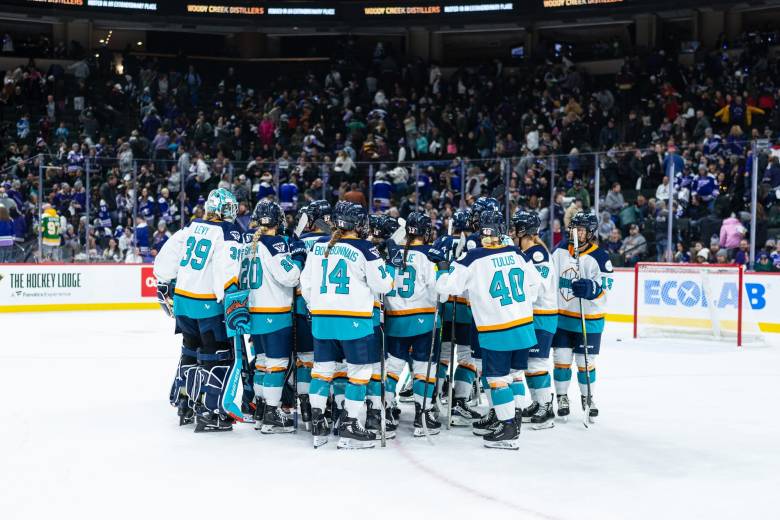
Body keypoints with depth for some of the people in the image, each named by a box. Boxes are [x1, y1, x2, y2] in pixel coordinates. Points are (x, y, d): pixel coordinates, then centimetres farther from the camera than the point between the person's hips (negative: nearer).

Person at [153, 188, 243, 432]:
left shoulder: (191, 228, 8)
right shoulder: (229, 234, -11)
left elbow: (166, 257, 12)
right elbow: (227, 273, -22)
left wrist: (164, 284, 24)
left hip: (183, 301, 7)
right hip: (209, 305, -7)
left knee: (191, 351, 22)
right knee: (220, 357, 1)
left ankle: (184, 405, 31)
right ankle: (208, 413, -1)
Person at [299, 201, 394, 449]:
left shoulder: (318, 246, 6)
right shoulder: (364, 249, -10)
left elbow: (306, 282, 12)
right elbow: (381, 284, -6)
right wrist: (389, 277, 16)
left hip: (321, 317, 5)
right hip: (353, 319, -5)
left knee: (322, 367, 14)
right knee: (359, 370, 4)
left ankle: (317, 424, 14)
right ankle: (349, 427, 2)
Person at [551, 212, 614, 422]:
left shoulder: (599, 256, -11)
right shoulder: (560, 251, 3)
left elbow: (606, 284, -17)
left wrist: (590, 288, -34)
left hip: (588, 319, -4)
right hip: (561, 316, 4)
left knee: (585, 362, 4)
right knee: (561, 359, 7)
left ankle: (588, 397, 23)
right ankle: (562, 397, 20)